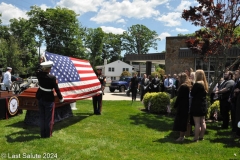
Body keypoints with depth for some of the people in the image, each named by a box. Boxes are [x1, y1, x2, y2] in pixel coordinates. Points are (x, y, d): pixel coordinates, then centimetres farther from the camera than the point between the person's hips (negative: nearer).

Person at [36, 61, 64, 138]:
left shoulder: (39, 74, -6)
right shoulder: (52, 78, -20)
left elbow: (39, 70, 20)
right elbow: (56, 89, -14)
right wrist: (61, 98, -2)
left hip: (40, 98, 6)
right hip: (49, 100, -5)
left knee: (42, 117, 14)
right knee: (48, 118, 6)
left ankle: (43, 134, 22)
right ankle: (48, 134, 15)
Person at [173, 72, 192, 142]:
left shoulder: (183, 86, -18)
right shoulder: (188, 86, 9)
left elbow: (179, 97, -18)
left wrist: (175, 105, -10)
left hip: (182, 106, -9)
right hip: (186, 105, 9)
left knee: (180, 120, -2)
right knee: (184, 120, 16)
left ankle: (181, 136, 4)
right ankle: (182, 135, 25)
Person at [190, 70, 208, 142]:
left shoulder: (197, 84, -17)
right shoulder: (205, 84, 9)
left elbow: (192, 94, -16)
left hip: (197, 105, -8)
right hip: (203, 105, 9)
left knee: (197, 123, -4)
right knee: (202, 122, 12)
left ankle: (196, 138, 1)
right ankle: (201, 137, 22)